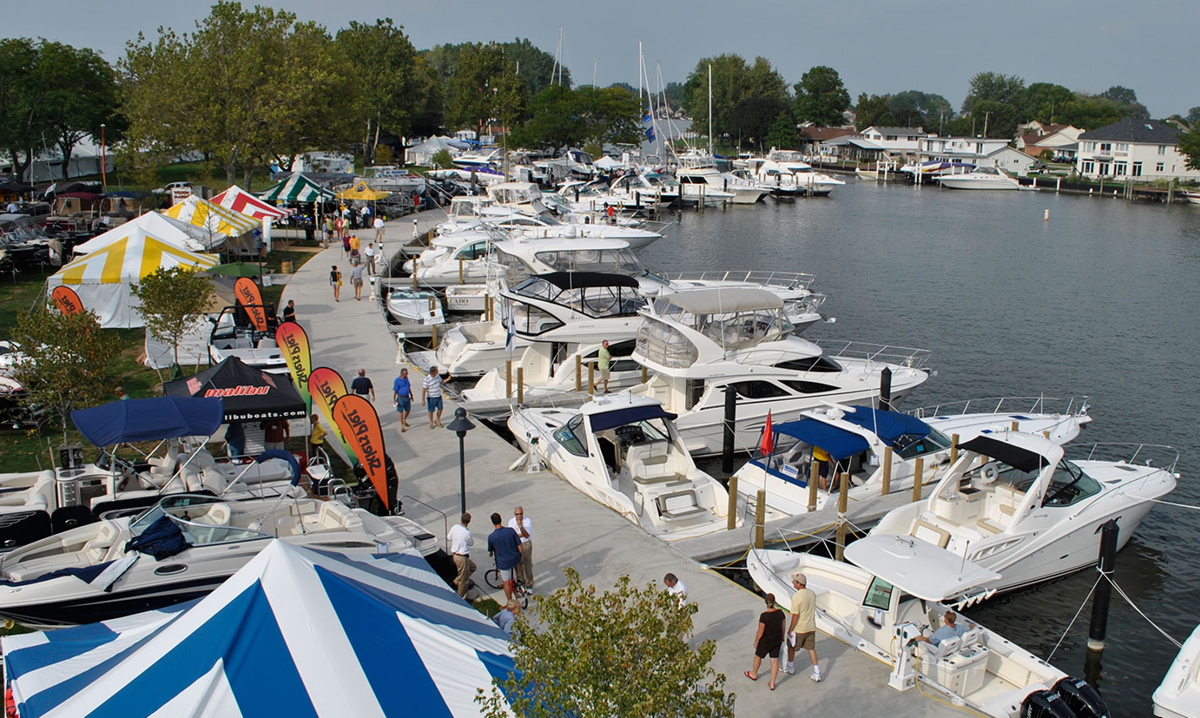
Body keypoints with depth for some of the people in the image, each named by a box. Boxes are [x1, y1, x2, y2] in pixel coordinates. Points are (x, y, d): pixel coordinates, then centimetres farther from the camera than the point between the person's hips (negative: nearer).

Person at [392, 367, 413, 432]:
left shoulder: (406, 378, 3)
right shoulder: (397, 380, -16)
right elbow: (395, 391, -13)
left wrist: (411, 395, 19)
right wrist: (394, 400, -13)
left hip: (407, 397, 6)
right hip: (401, 398, -6)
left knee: (408, 410, 17)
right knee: (401, 412, 2)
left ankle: (404, 421, 42)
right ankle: (402, 426, 12)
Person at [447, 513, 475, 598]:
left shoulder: (454, 527, -6)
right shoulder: (467, 532, -24)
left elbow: (449, 537, 10)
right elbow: (471, 543, -6)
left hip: (454, 555, 8)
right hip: (462, 557, -8)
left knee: (472, 566, 26)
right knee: (463, 579, 8)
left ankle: (456, 581, 23)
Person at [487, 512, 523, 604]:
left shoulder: (491, 537, -17)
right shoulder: (511, 531, -14)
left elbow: (490, 552, -1)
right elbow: (519, 545, -6)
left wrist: (490, 554, 24)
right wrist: (521, 557, 11)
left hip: (503, 562, -2)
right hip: (515, 558, 2)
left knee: (506, 582, 13)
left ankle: (509, 602, 23)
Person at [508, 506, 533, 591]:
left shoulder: (528, 521, -16)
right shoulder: (511, 521, -5)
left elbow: (527, 535, -24)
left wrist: (520, 526, -36)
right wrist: (522, 535, -22)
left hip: (526, 545, -3)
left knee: (527, 565, -3)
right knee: (518, 565, 13)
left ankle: (529, 585, 9)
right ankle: (521, 581, 32)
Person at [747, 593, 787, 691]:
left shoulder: (764, 616, -27)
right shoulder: (780, 612, -11)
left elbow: (760, 632, -20)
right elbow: (783, 627, 2)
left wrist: (755, 641, -4)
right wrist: (782, 638, 18)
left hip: (766, 642, -4)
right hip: (777, 640, 4)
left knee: (758, 656, 21)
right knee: (774, 661, 14)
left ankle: (753, 674, 44)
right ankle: (772, 684, 20)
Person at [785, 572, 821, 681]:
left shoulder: (796, 597, -26)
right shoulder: (812, 593, -3)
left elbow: (795, 616, -22)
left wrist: (790, 630, -12)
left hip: (799, 628, -6)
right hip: (811, 626, 6)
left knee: (791, 647, 18)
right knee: (811, 648, 15)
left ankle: (790, 666, 37)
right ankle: (817, 673, 13)